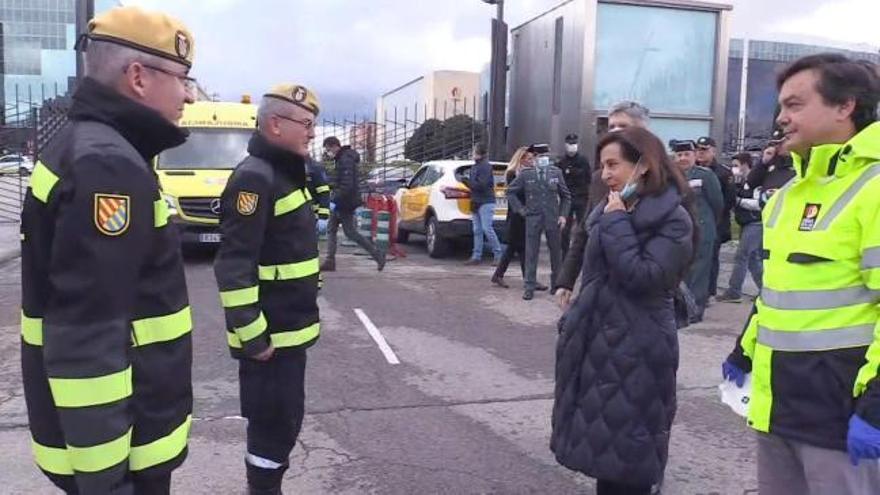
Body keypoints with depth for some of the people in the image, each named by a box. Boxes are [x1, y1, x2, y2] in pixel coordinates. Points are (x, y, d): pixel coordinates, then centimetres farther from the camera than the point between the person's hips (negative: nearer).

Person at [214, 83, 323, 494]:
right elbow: (234, 266, -24)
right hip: (269, 334, -10)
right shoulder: (255, 177, -18)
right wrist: (252, 334, -23)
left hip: (288, 328, 10)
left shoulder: (284, 173, 14)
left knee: (283, 418, 19)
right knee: (275, 422, 1)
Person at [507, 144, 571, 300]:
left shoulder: (556, 173, 4)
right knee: (531, 254, 0)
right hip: (533, 219, -2)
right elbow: (510, 191, 7)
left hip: (553, 219, 2)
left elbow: (566, 196, 10)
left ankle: (556, 284, 24)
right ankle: (530, 288, 7)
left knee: (556, 253, 10)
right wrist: (520, 209, 1)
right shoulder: (526, 174, -1)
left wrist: (563, 215, 1)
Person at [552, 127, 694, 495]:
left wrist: (616, 222, -17)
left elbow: (642, 276, -25)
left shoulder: (673, 219, -12)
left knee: (628, 452, 3)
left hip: (638, 351, -7)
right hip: (597, 342, 7)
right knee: (602, 443, 16)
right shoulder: (608, 210, 11)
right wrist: (572, 324, 17)